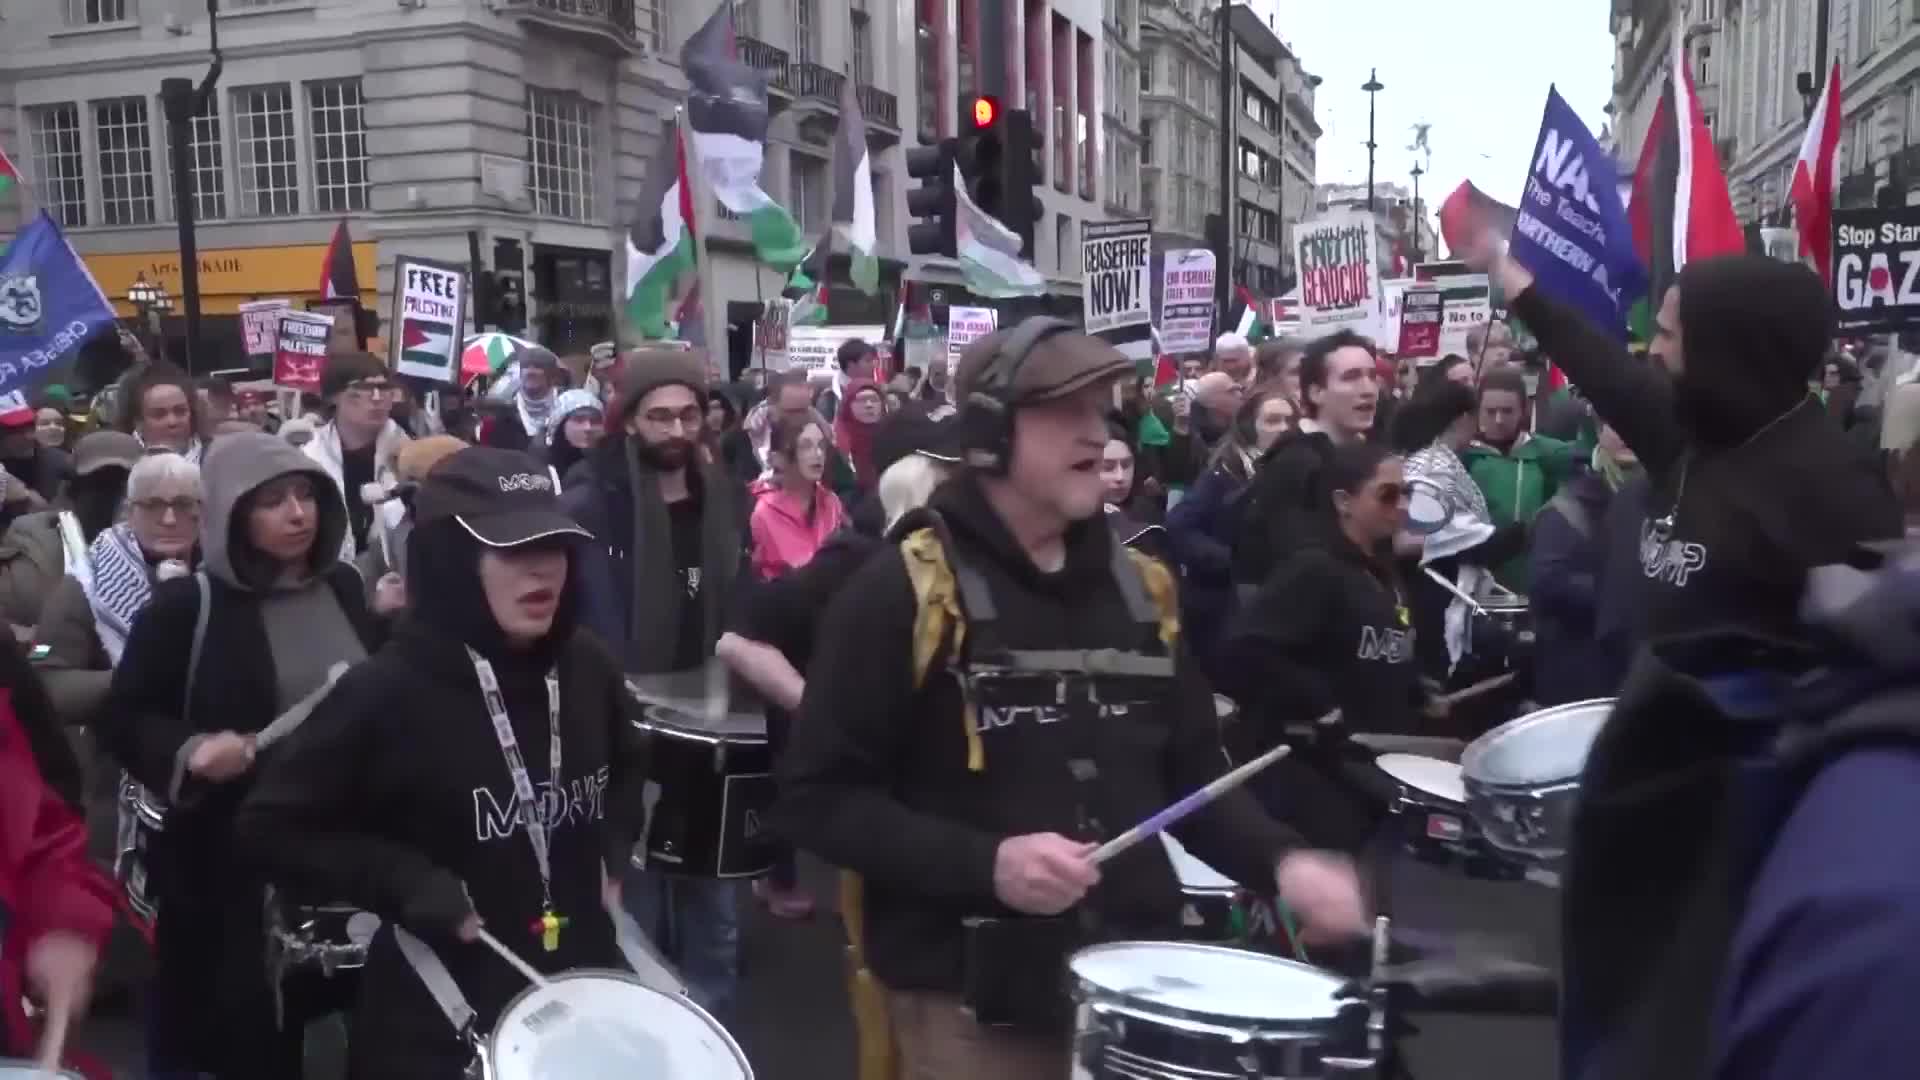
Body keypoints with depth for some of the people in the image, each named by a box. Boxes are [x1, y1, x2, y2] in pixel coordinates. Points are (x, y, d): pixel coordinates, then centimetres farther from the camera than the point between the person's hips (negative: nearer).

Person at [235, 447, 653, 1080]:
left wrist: (613, 851, 2)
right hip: (441, 1010, -4)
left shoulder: (586, 668, -3)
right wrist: (408, 883, -18)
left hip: (582, 978, 5)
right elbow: (269, 826, -11)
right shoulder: (386, 692, -18)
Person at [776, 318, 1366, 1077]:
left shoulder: (1137, 583, 6)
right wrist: (983, 864, -21)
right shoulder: (903, 589, -11)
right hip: (969, 998, -5)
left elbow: (1192, 772, 14)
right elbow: (815, 799, -11)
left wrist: (1280, 861, -3)